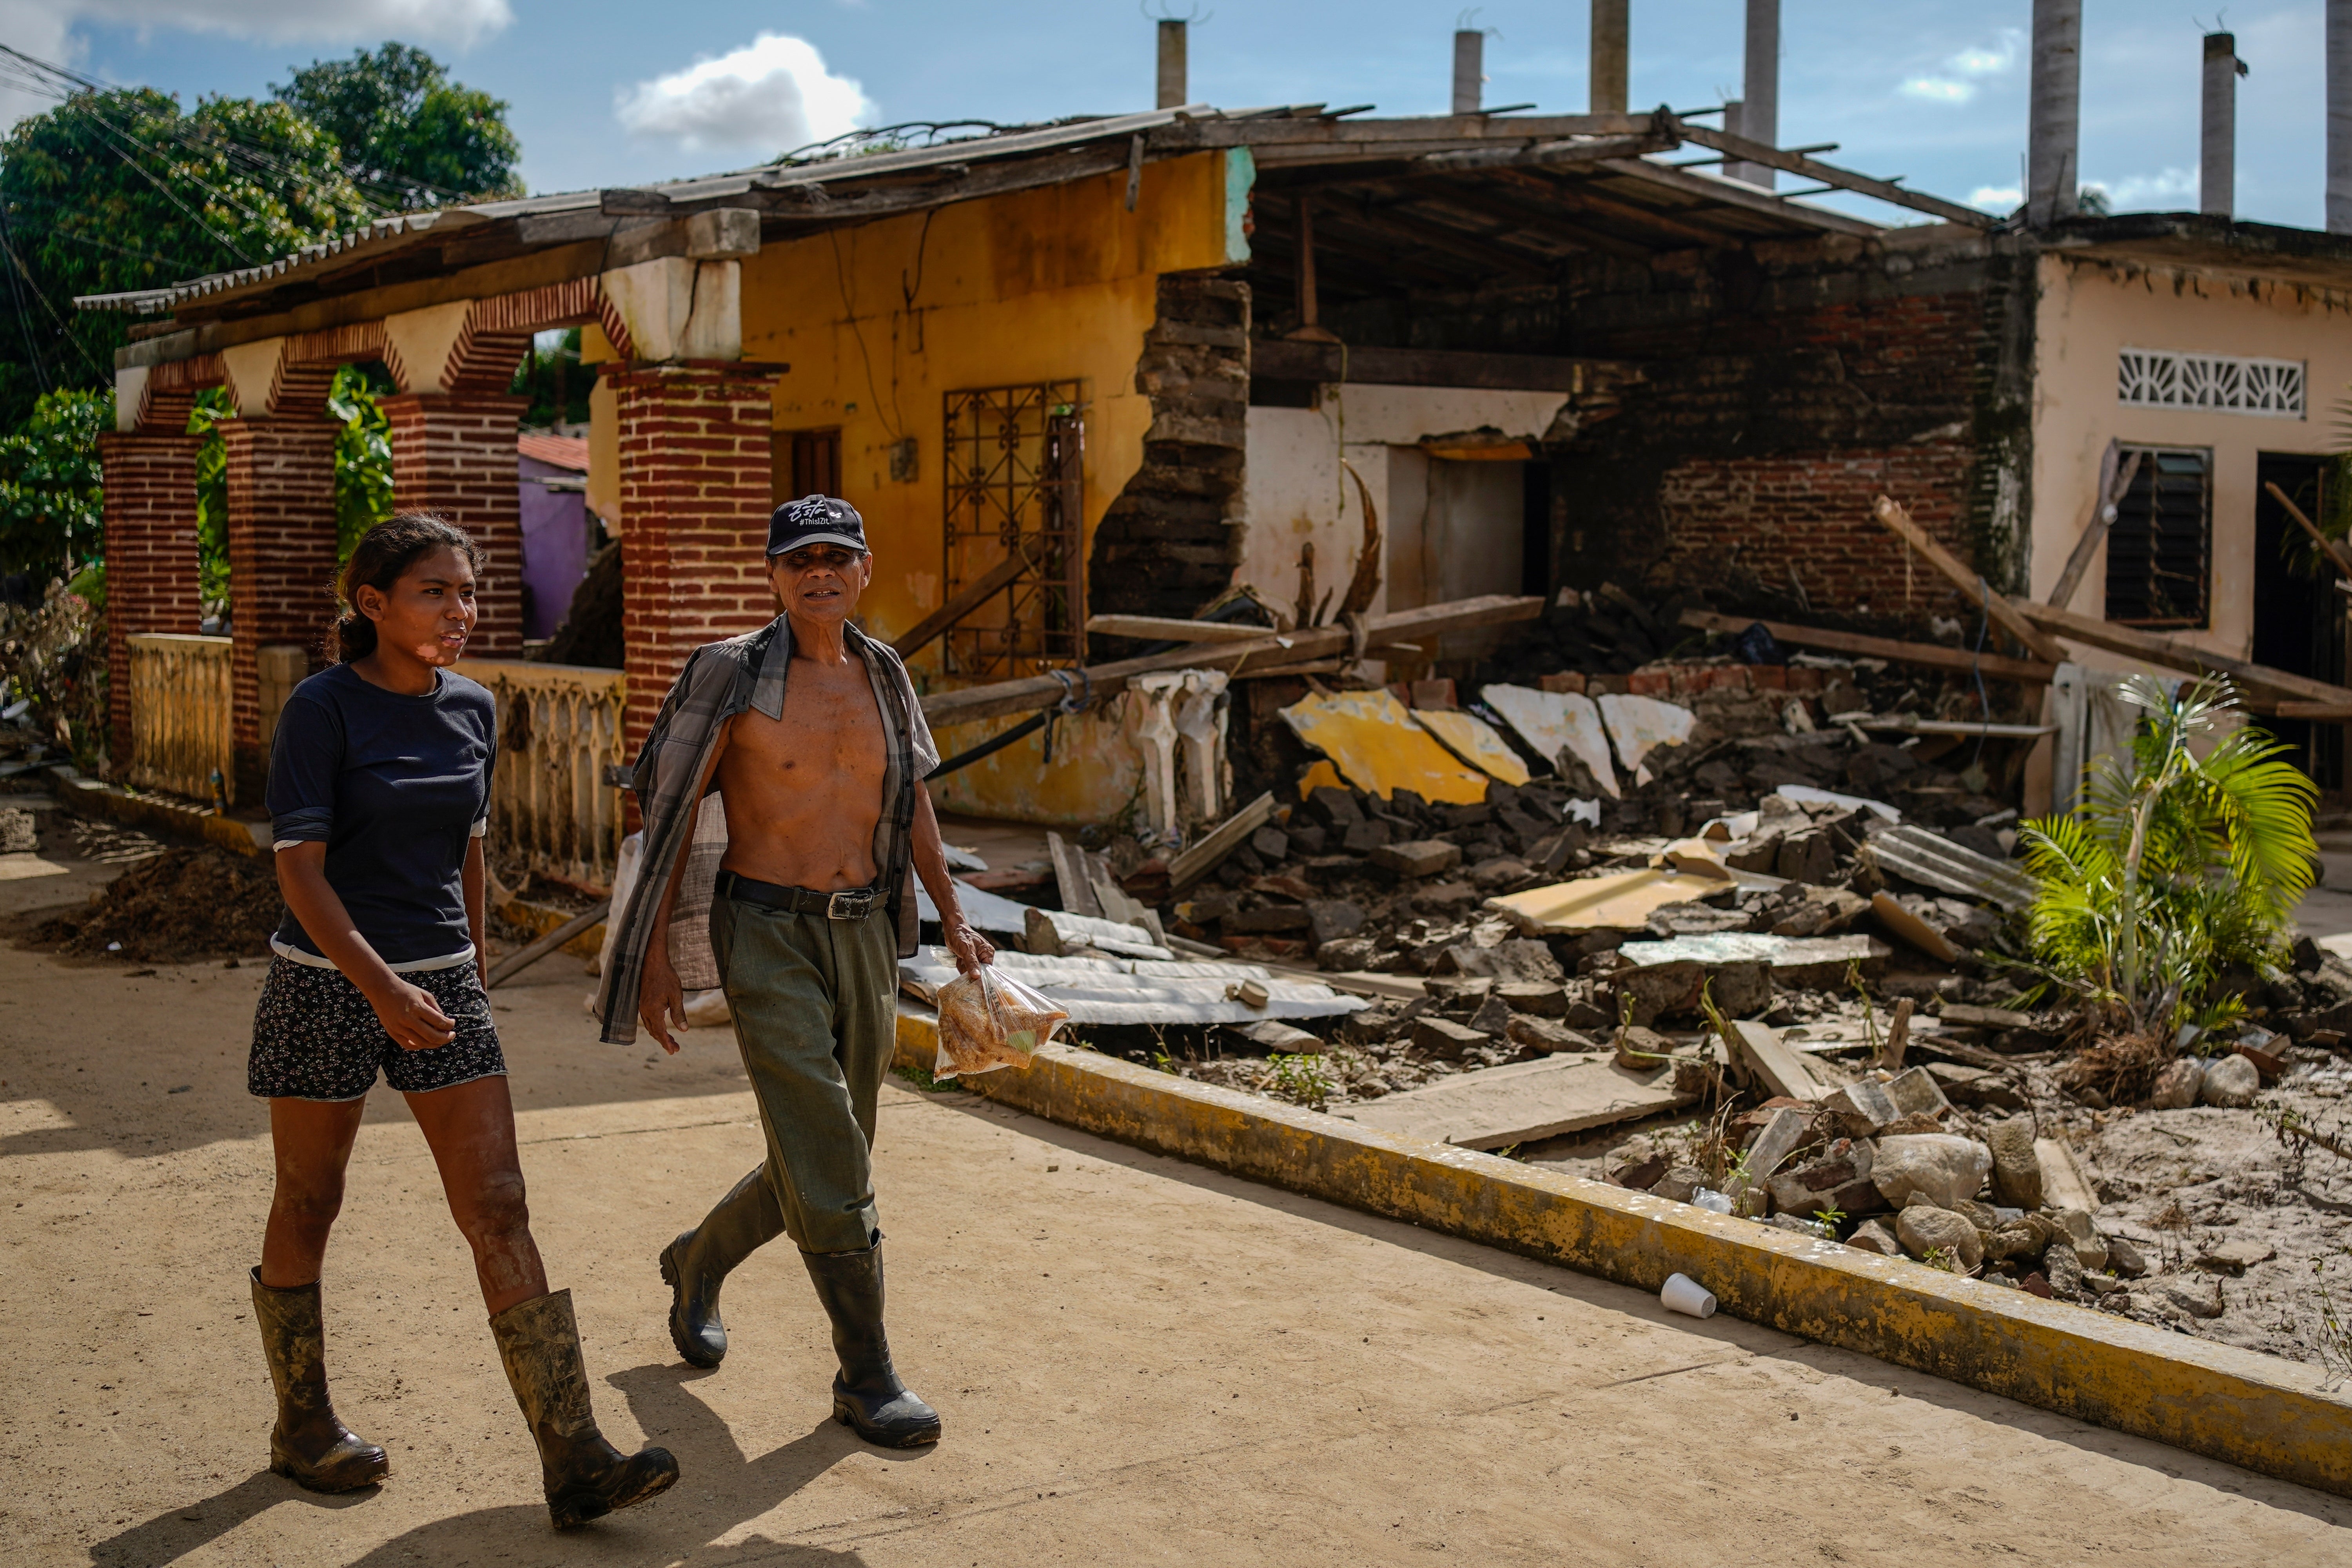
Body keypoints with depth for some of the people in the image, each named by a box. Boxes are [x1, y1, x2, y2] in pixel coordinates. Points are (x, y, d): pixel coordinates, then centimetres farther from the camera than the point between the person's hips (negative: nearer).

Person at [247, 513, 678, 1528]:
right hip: (325, 983, -4)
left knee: (498, 1213, -3)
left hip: (440, 984, 4)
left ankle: (574, 1462, -5)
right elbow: (299, 868, -16)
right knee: (308, 1206, 12)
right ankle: (302, 1424, 32)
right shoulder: (323, 709, -11)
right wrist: (382, 989, -26)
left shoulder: (473, 710, 4)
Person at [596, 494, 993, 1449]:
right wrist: (657, 957, -9)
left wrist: (953, 918, 19)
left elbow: (910, 803, 20)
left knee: (824, 1163, 14)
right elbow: (670, 813, -5)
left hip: (865, 937, 6)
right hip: (768, 939, -6)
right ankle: (867, 1378, 2)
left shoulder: (883, 675, 8)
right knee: (829, 1164, -10)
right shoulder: (731, 675, -7)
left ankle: (698, 1263, 41)